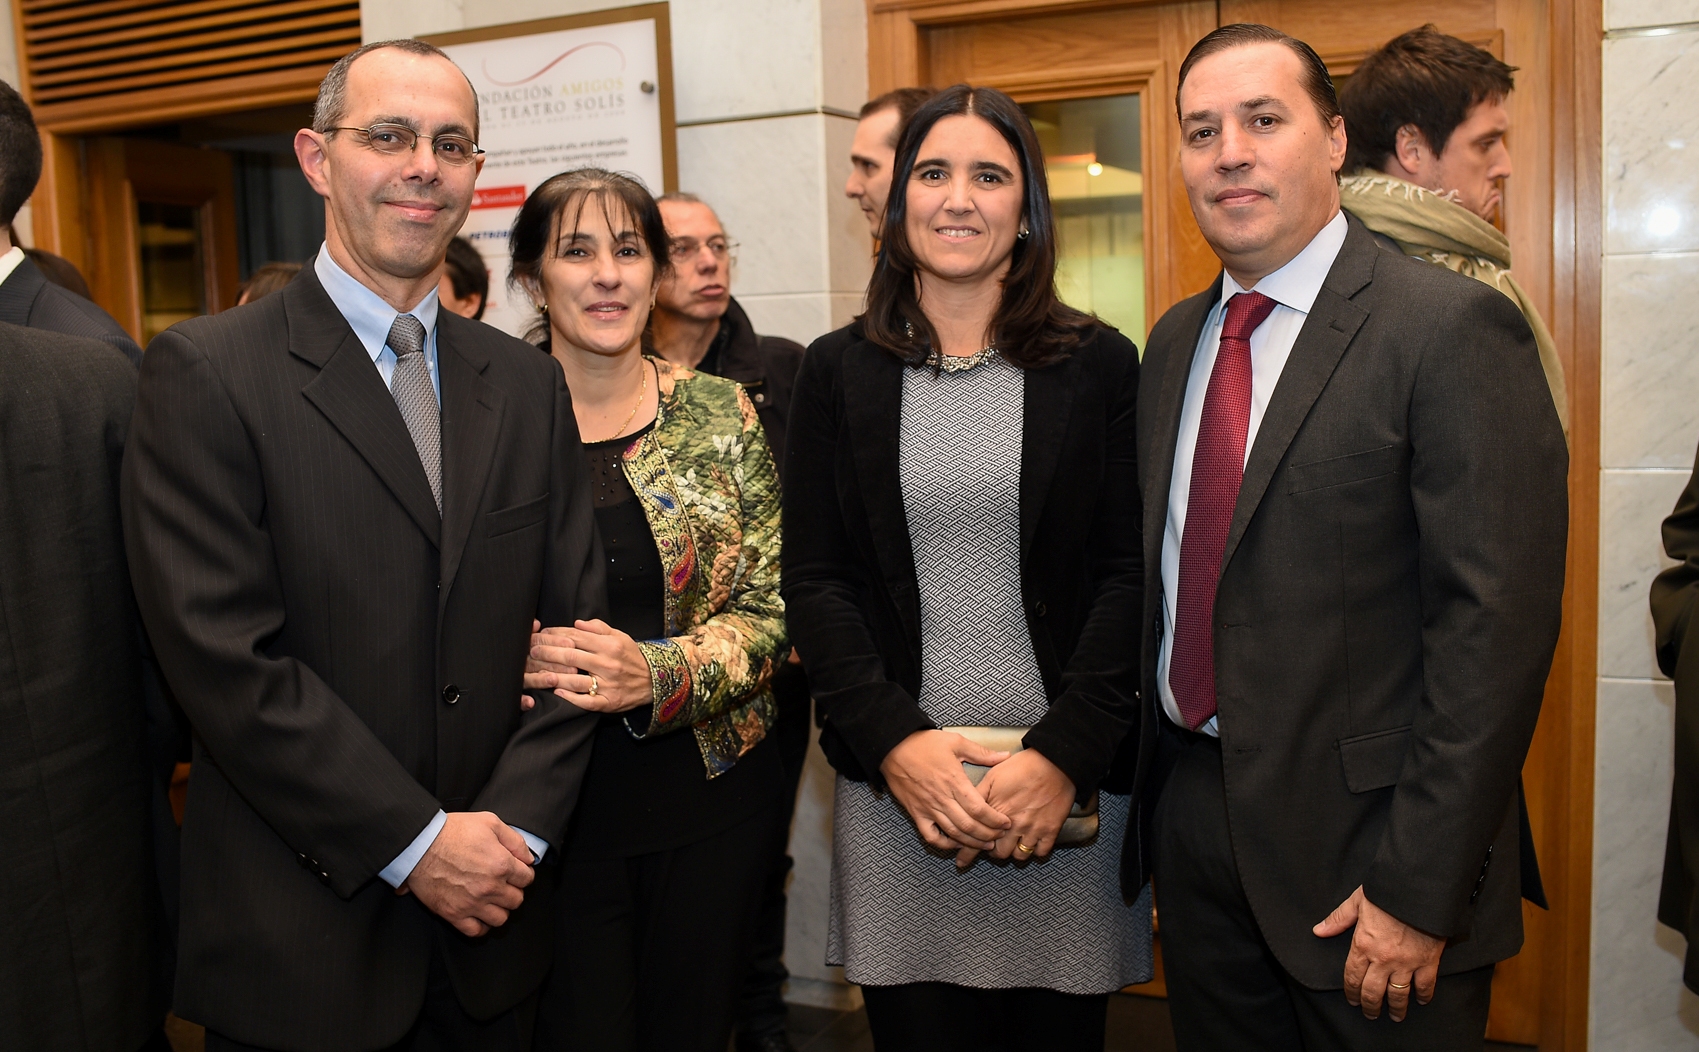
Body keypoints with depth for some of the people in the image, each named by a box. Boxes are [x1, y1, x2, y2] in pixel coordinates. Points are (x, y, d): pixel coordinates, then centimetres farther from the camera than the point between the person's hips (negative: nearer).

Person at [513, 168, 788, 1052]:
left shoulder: (721, 413, 1)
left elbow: (772, 609, -2)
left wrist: (658, 673, -18)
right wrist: (520, 654, -20)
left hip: (710, 793, 2)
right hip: (550, 806, -1)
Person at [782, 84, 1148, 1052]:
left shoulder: (1100, 365, 1)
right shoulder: (838, 371, 4)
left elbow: (1128, 574, -3)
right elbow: (814, 579, 1)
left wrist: (1062, 754, -13)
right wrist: (895, 743, -11)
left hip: (1069, 785, 0)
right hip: (896, 784, 1)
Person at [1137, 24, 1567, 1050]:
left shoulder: (1453, 329, -13)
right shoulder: (1176, 340, 8)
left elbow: (1496, 624, -17)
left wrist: (1421, 893, -18)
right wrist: (1155, 781, 7)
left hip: (1360, 848, -6)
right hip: (1196, 818, 6)